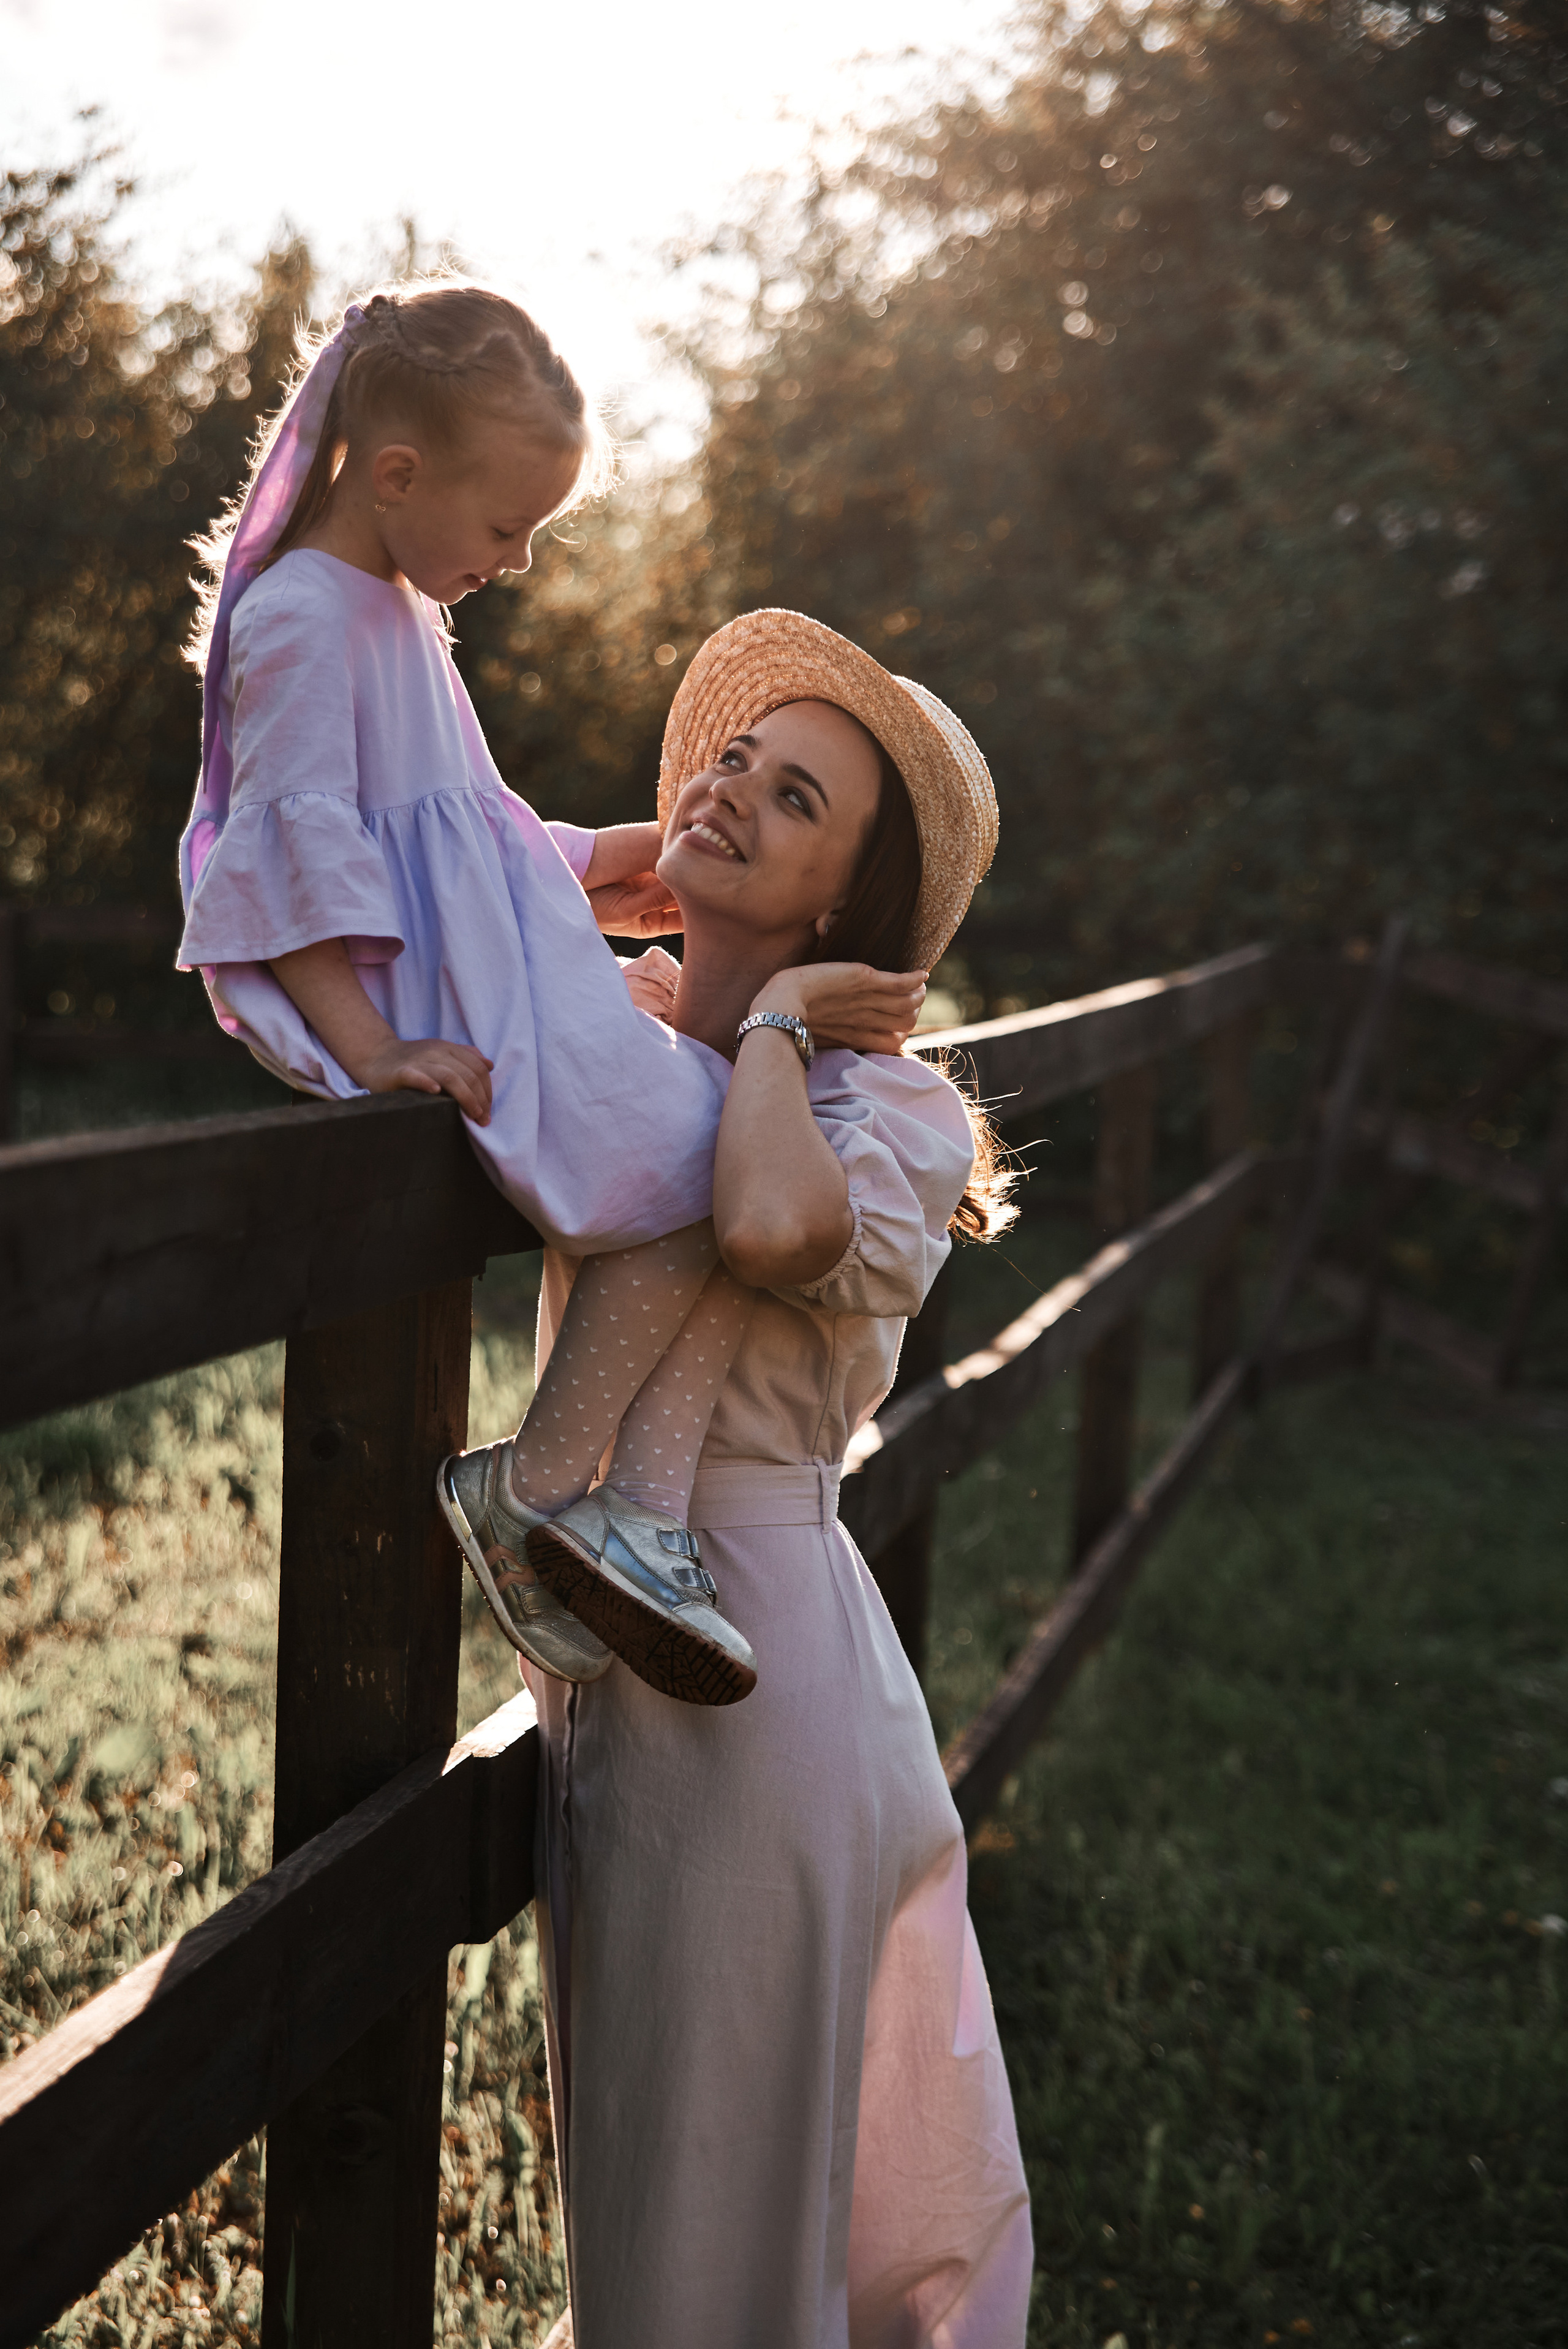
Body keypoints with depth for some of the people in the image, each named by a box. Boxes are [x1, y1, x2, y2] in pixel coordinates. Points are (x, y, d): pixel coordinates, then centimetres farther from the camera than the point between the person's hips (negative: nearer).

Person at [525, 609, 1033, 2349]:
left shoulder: (892, 1109, -12)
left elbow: (773, 1227, -34)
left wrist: (776, 1019, -17)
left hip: (756, 1658, -7)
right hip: (601, 1647, 7)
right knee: (632, 2156, 24)